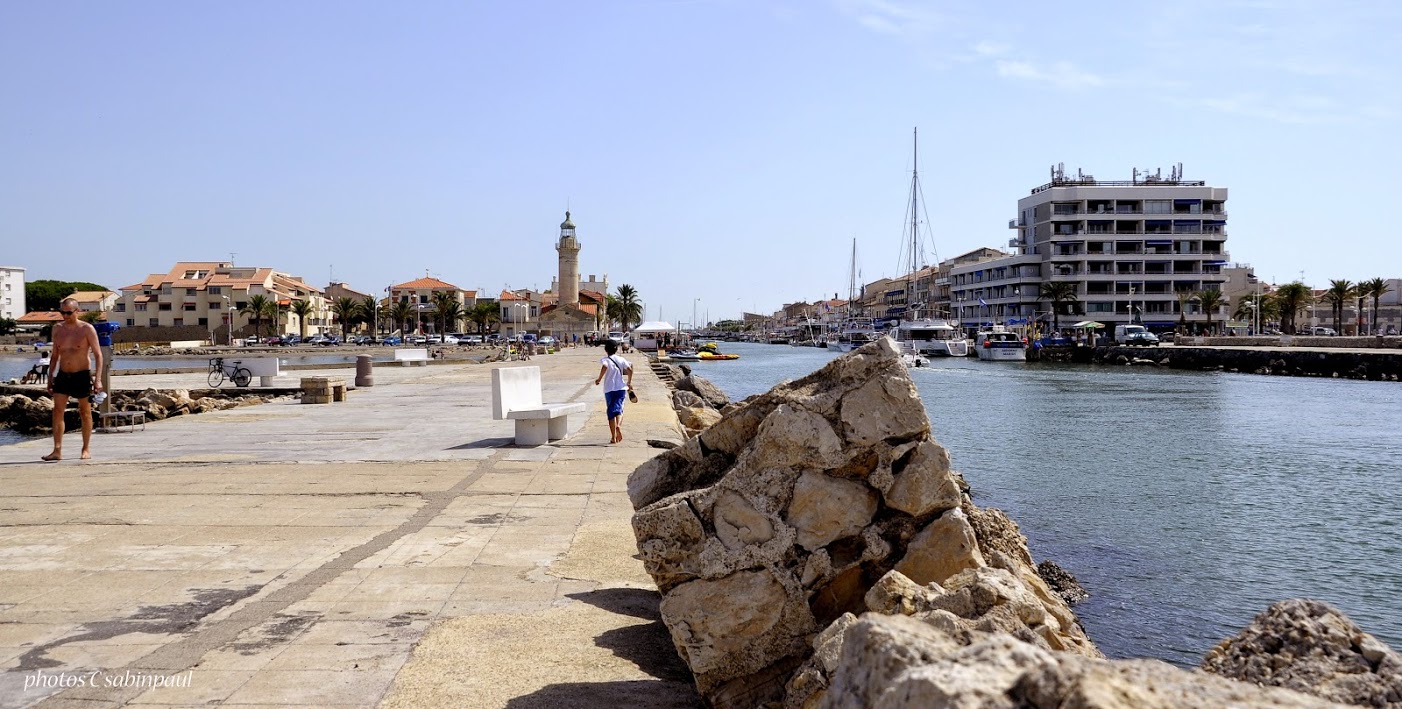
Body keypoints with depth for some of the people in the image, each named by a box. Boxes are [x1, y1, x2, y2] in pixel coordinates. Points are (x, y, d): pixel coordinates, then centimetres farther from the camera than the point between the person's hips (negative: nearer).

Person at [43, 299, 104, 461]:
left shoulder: (87, 329, -7)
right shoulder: (58, 329, 6)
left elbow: (98, 355, -8)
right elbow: (55, 355, 15)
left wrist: (98, 379, -16)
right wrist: (50, 377, 12)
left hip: (82, 375, -4)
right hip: (63, 375, 4)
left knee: (85, 413, 5)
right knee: (57, 411, -5)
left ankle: (86, 449, 16)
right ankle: (57, 451, -5)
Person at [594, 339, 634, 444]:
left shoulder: (604, 360, -4)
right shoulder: (621, 360, 5)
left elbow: (605, 367, -27)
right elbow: (629, 370, -4)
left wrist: (599, 378, -17)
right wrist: (629, 383, 7)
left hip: (609, 390, -1)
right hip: (621, 388, 1)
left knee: (611, 412, 6)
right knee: (618, 408, 2)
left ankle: (613, 437, 6)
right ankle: (618, 425, -31)